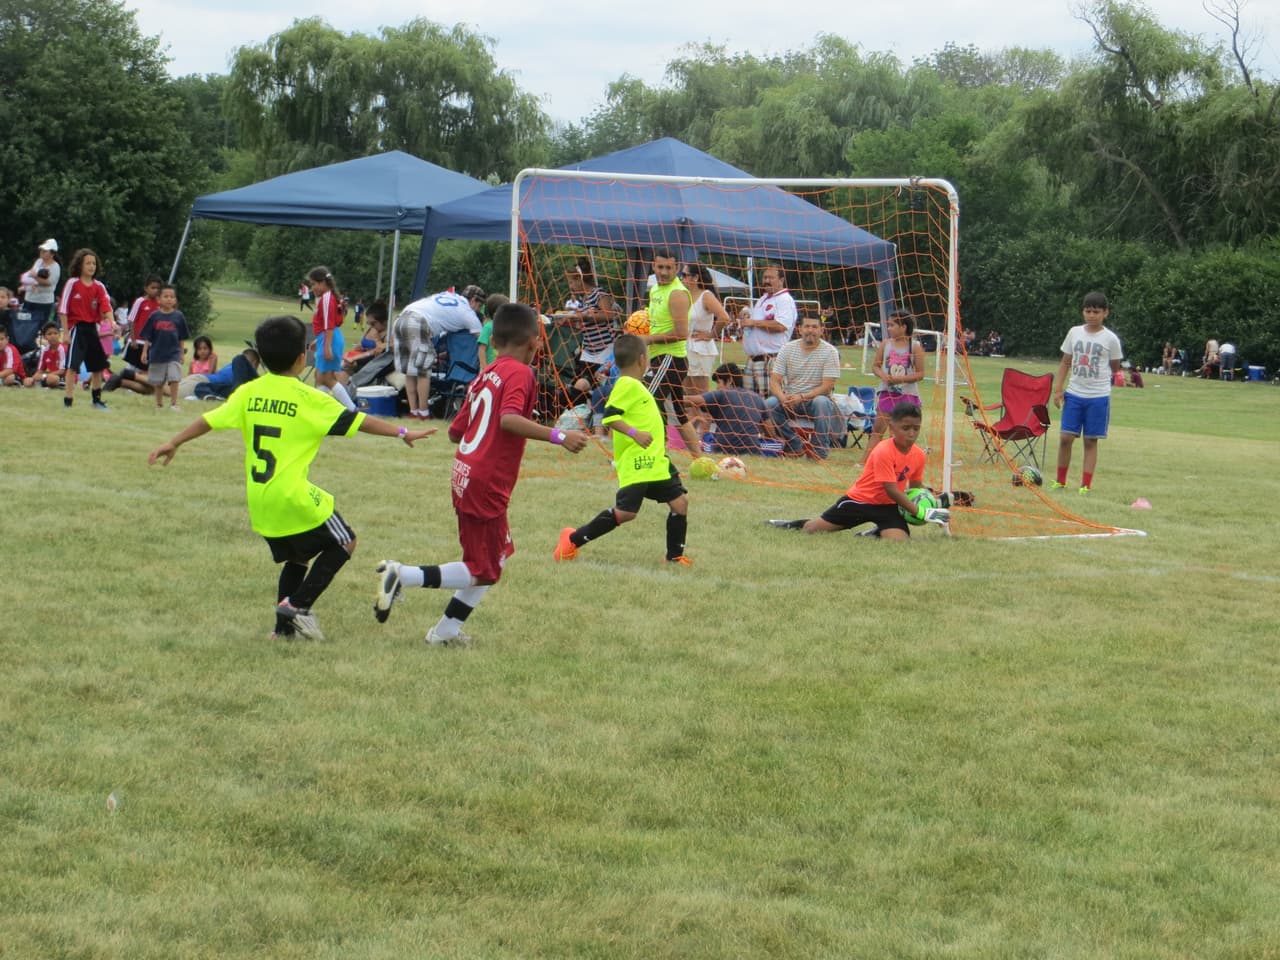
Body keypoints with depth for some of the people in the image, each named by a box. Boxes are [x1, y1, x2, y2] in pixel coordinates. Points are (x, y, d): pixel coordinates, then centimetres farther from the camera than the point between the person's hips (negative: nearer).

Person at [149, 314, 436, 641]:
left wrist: (173, 444, 14)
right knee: (343, 543, 11)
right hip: (294, 498, -6)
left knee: (296, 556, 24)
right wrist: (402, 433, 4)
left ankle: (285, 626, 17)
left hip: (259, 502, 6)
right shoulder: (308, 399, -8)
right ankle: (298, 604, 0)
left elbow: (209, 420, 3)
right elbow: (355, 421, -4)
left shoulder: (248, 393, 4)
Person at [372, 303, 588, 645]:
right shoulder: (520, 373, -9)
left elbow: (455, 432, 18)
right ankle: (403, 575, -14)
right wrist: (559, 437, -28)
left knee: (499, 554, 22)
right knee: (484, 572, -2)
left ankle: (446, 630, 21)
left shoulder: (483, 376, 15)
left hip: (465, 475, 9)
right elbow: (509, 419, -27)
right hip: (487, 484, -9)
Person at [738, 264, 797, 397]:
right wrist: (746, 315, 13)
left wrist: (754, 322, -16)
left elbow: (781, 326, -23)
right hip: (752, 359, 10)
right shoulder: (763, 299, 23)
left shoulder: (785, 300, -8)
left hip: (771, 359, -10)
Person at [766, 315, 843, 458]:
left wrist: (802, 397, -27)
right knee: (769, 403, -27)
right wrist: (783, 398, -26)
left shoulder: (830, 352, -7)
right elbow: (774, 381, -4)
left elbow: (827, 386, -13)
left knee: (822, 402, -36)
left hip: (815, 398, -2)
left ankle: (820, 450, -21)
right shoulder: (788, 348, 1)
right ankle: (795, 445, -12)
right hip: (789, 398, 3)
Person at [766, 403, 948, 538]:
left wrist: (930, 504, -9)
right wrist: (920, 512, -31)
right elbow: (892, 490, -28)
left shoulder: (918, 455, -6)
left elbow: (916, 486, 11)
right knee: (812, 530, 3)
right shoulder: (883, 452, -26)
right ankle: (794, 525, 40)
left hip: (888, 505, 4)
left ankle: (876, 533, 11)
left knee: (899, 539, -26)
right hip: (860, 499, -4)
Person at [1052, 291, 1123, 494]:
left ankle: (1086, 485, 6)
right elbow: (1065, 362, 11)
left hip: (1098, 396, -2)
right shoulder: (1074, 333, 6)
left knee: (1091, 440, 1)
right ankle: (1060, 481, 11)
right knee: (1065, 437, -2)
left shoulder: (1110, 339, -3)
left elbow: (1115, 367, 8)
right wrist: (1058, 388, 4)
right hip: (1074, 393, 2)